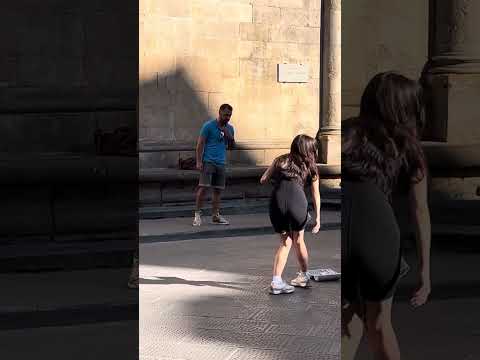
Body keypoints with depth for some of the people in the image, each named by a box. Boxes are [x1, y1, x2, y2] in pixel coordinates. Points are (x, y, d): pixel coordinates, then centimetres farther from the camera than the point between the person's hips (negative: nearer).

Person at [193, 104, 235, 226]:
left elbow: (232, 147, 20)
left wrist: (230, 137, -1)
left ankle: (216, 215, 11)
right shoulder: (209, 126, -4)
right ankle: (197, 214, -6)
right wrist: (198, 161, -13)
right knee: (203, 187, -13)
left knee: (218, 190, 5)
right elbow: (200, 143, -5)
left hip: (221, 163, 6)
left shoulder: (229, 128, 14)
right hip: (208, 161, -6)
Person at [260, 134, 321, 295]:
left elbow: (263, 180, 20)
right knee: (298, 240, 21)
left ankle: (276, 282, 5)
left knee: (285, 242, 17)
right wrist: (318, 217, 11)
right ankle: (303, 277, 36)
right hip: (297, 200, -1)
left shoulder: (281, 160, 23)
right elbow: (316, 194, 14)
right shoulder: (311, 168, 20)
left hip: (277, 201, 1)